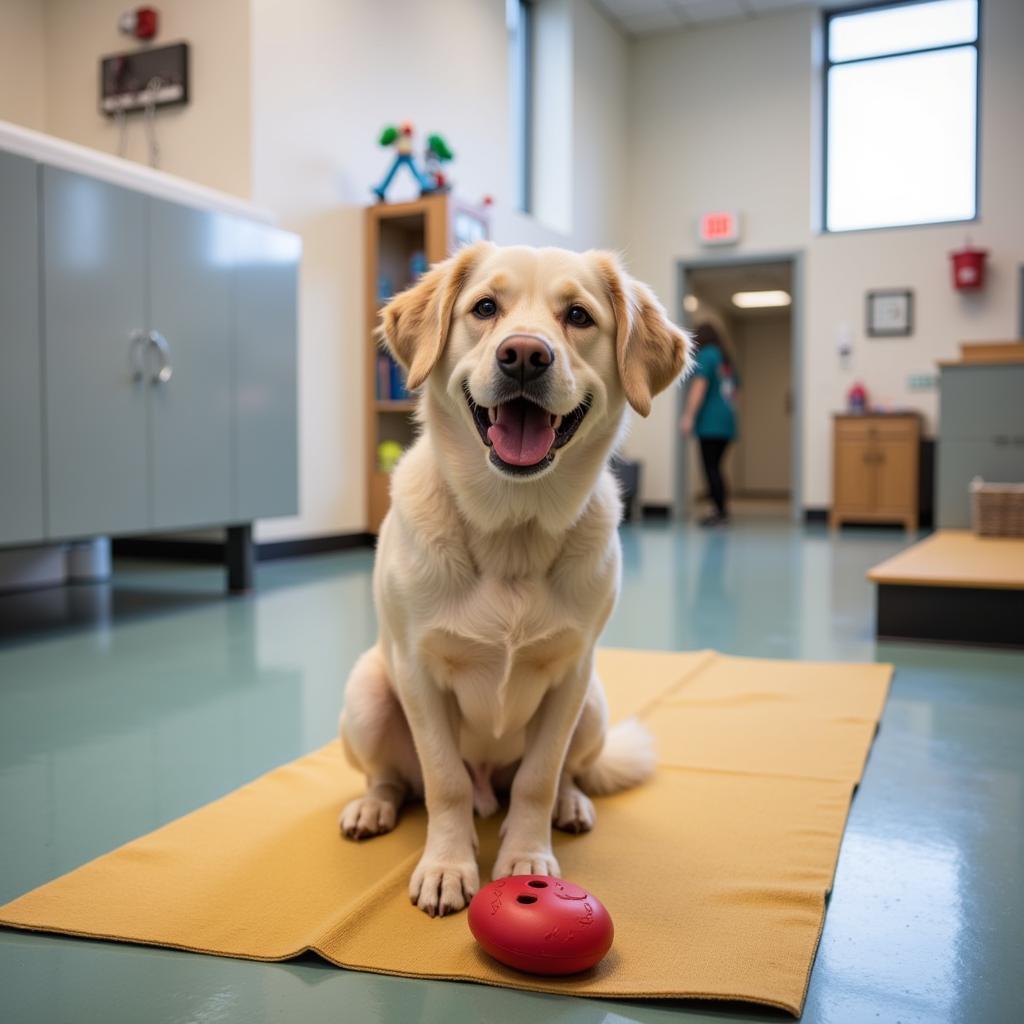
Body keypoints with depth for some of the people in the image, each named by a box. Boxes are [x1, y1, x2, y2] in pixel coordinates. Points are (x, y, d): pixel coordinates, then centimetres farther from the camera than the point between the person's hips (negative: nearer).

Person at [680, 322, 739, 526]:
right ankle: (723, 510, 12)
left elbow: (699, 385, -14)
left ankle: (721, 513, -9)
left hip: (710, 423, -8)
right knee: (714, 467, 12)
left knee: (710, 467, -7)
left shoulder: (706, 355, -4)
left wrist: (688, 416, -17)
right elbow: (735, 390, 26)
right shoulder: (727, 360, 20)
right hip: (727, 422, 8)